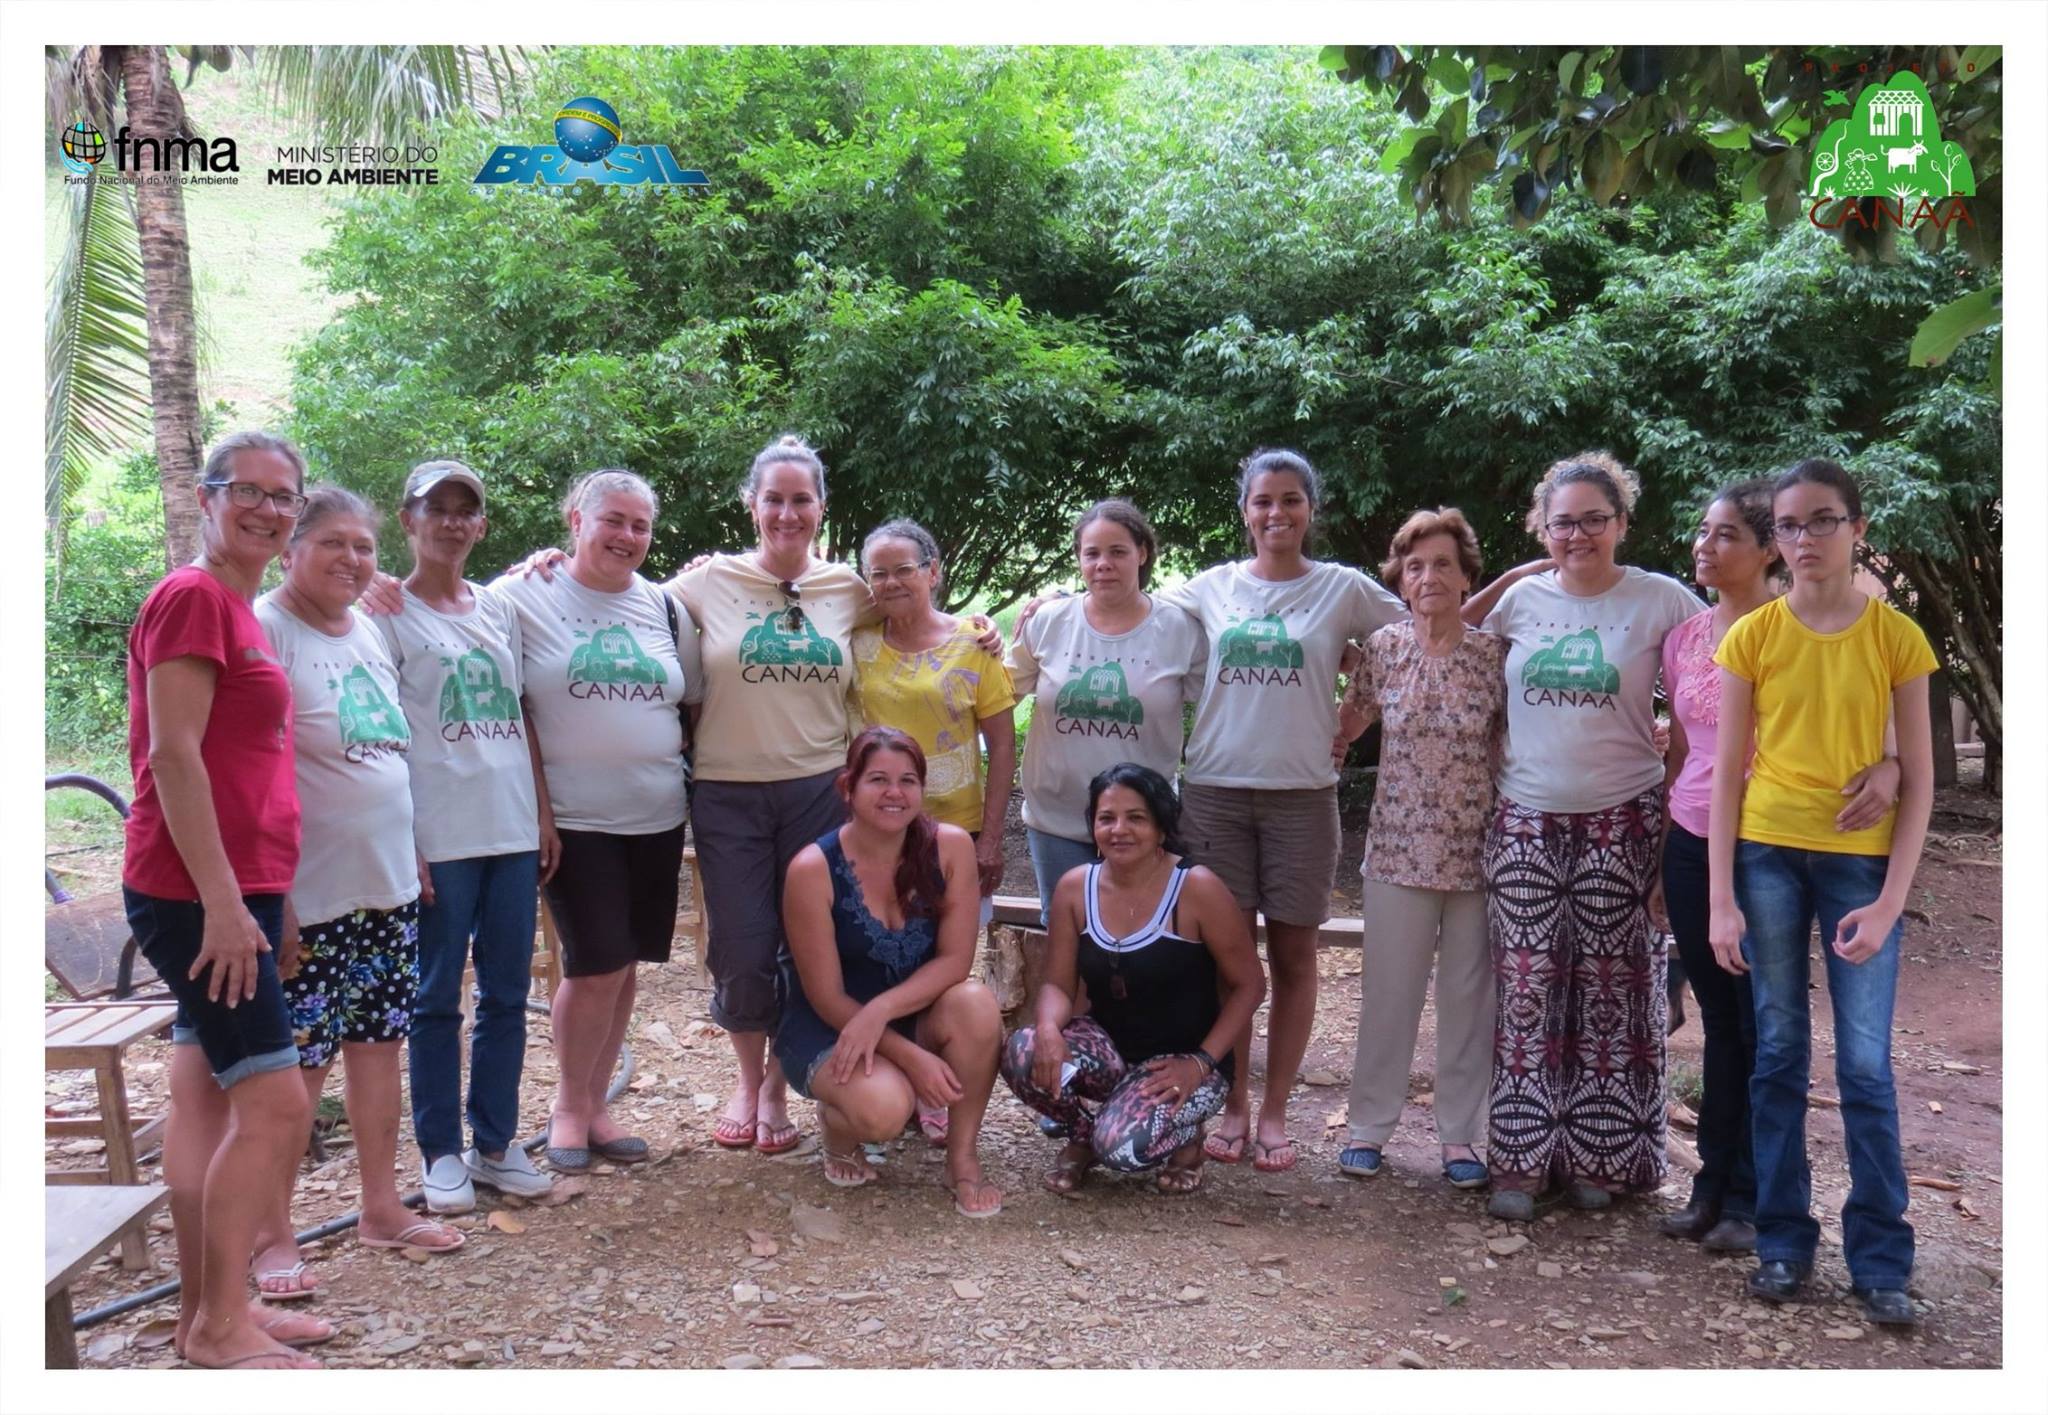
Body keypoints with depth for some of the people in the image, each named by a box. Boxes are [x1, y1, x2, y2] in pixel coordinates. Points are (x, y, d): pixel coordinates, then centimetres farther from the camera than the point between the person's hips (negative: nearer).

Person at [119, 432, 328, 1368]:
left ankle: (208, 1311, 23)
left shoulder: (238, 608, 15)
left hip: (237, 891, 9)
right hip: (199, 895, -9)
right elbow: (172, 755, -18)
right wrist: (223, 900, -21)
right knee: (274, 1103, -8)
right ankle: (218, 1326, 4)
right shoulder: (192, 597, -12)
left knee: (208, 1100, 13)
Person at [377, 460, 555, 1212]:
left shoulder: (499, 611, 14)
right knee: (437, 999, 3)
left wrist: (545, 813, 10)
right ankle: (441, 1152, 15)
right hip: (438, 837, -5)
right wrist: (400, 840, -13)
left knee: (507, 995, 9)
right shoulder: (390, 615, -1)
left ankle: (495, 1143, 21)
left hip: (513, 832, 5)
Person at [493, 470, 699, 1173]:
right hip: (573, 819, -4)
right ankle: (569, 1108, 16)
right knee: (596, 966, -6)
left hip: (656, 817, 4)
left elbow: (697, 699, 17)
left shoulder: (664, 607, 9)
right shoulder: (522, 598, -3)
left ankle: (594, 1105, 25)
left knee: (623, 964, 9)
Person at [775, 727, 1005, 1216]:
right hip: (828, 1029, -3)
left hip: (917, 1017, 3)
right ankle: (837, 1126, 7)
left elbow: (955, 960, -13)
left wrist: (880, 1011, -28)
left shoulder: (950, 847, -11)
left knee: (975, 1004, -30)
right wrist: (911, 1056, -22)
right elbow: (827, 997, -15)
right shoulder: (813, 869, -19)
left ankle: (962, 1159, -9)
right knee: (883, 1109, -33)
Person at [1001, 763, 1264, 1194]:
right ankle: (1082, 1135, 6)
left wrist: (1203, 1062, -16)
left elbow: (1249, 985, -8)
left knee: (1125, 1148, -31)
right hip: (1109, 1048, 4)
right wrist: (1048, 1028, -25)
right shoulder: (1075, 887, -3)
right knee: (1022, 1052, -26)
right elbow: (1058, 984, -1)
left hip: (1181, 1061, -4)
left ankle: (1184, 1134, 8)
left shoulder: (1197, 889, -15)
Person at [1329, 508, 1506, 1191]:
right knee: (1388, 991, 6)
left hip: (1476, 851, 0)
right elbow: (1345, 725, 14)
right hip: (1399, 847, 1)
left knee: (1470, 993, 8)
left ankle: (1459, 1133, 21)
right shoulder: (1383, 648, 1)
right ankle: (1371, 1125, 19)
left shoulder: (1495, 654, -3)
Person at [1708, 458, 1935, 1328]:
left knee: (1866, 1066, 1)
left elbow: (1918, 779, 0)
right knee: (1779, 1053, 7)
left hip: (1861, 861, -1)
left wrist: (1890, 900, -9)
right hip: (1767, 855, 1)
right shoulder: (1753, 636, 2)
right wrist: (1721, 899, -3)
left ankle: (1881, 1261, 13)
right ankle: (1783, 1241, 18)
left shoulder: (1896, 637, 0)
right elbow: (1727, 772, 2)